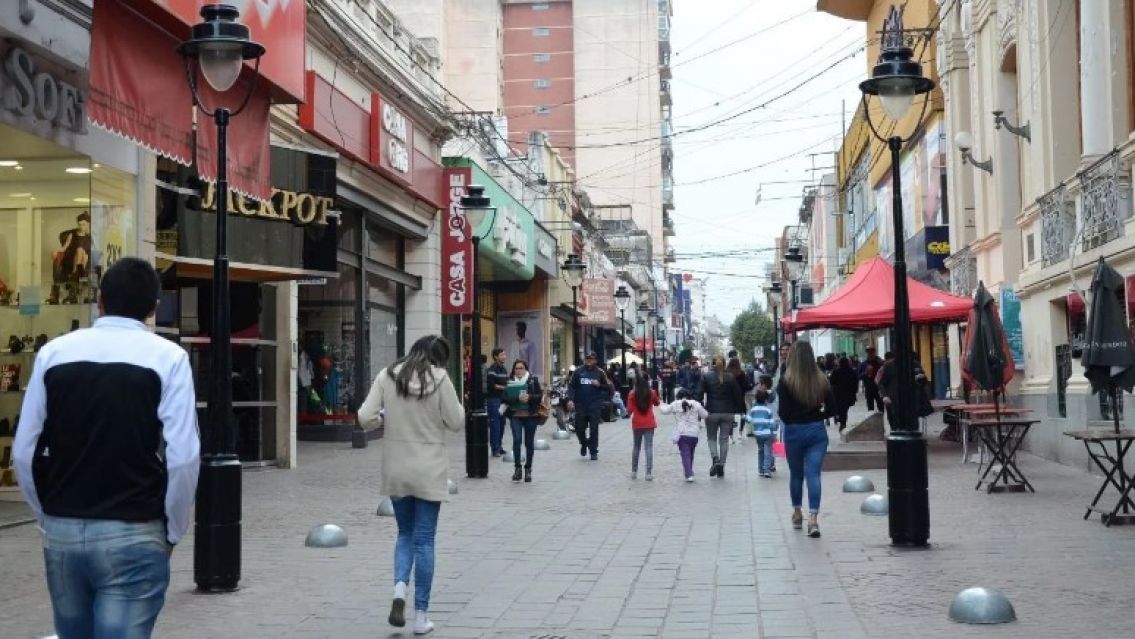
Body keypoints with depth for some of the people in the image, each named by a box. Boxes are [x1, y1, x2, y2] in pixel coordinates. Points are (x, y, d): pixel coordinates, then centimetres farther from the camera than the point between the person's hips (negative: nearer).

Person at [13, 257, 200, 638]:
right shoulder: (168, 357, -5)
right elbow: (182, 458, -11)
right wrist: (173, 530, 2)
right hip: (132, 535, -4)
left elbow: (23, 452, 6)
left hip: (61, 532, 4)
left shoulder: (53, 352, 5)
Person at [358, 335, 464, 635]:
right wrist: (453, 401, 11)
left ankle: (400, 588, -4)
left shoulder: (387, 375, -2)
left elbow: (366, 418, -6)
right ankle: (421, 615, 8)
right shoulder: (439, 377, -10)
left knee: (405, 534, 20)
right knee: (424, 540, 5)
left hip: (395, 467, 3)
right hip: (429, 468, -2)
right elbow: (456, 423, -6)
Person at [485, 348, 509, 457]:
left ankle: (499, 446, 20)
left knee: (502, 423, 11)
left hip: (502, 399, 8)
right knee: (494, 424, -7)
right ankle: (495, 448, -4)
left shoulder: (504, 369, 16)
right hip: (493, 400, -8)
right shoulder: (492, 370, -10)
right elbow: (491, 385, -18)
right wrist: (503, 387, -12)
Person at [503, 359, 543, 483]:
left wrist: (530, 397, -17)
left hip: (530, 416, 0)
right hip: (515, 415, 0)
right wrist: (518, 398, -19)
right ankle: (517, 468, -5)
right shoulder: (510, 382, 5)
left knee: (529, 442, 6)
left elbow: (540, 395, 0)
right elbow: (506, 398, -3)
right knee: (516, 440, -15)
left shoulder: (533, 380, 3)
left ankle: (528, 469, 19)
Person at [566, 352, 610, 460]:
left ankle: (594, 451, 9)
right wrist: (570, 399, -8)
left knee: (594, 429, -2)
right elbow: (571, 386, 4)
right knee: (579, 428, 5)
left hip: (594, 406, -1)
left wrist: (599, 385, -12)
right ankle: (584, 443, 34)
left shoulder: (599, 372, 4)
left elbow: (608, 387, 7)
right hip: (580, 405, 2)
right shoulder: (578, 372, 6)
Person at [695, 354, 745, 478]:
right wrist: (740, 410, 13)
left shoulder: (706, 377, -3)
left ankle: (715, 460, -10)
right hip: (727, 412, 1)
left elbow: (698, 394, -7)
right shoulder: (731, 378, 2)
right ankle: (721, 466, 6)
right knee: (724, 439, 8)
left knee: (711, 437, 13)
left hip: (712, 412, -1)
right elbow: (738, 395, 4)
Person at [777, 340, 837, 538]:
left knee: (796, 474, 16)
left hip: (794, 432, -1)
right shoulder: (821, 380, -1)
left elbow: (783, 412, -13)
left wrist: (789, 420, 8)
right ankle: (813, 519, -13)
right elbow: (832, 408, 2)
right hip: (817, 431, 1)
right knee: (813, 474, -2)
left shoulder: (786, 381, -11)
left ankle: (797, 514, 31)